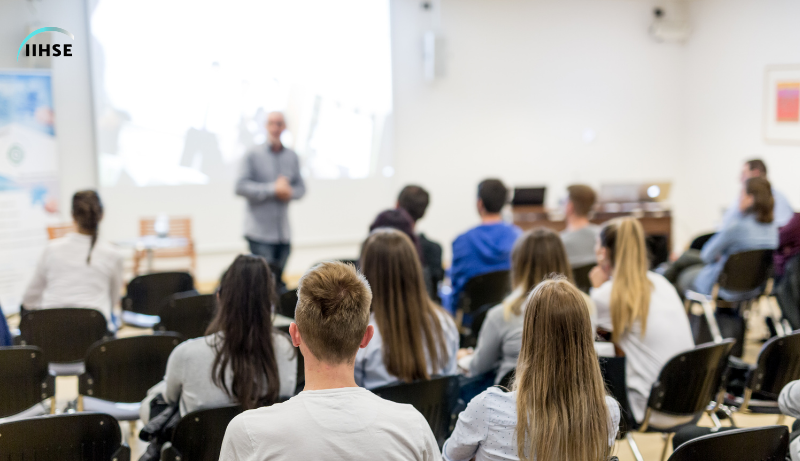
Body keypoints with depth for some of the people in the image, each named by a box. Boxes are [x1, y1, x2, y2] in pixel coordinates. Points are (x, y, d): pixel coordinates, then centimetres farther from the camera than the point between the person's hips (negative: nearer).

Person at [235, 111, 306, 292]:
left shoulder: (292, 157, 11)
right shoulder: (253, 155, -2)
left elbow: (301, 187, 15)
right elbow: (241, 187, -10)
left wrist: (289, 192, -8)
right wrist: (273, 189, -16)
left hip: (283, 232, 4)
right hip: (260, 231, -4)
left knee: (279, 282, 9)